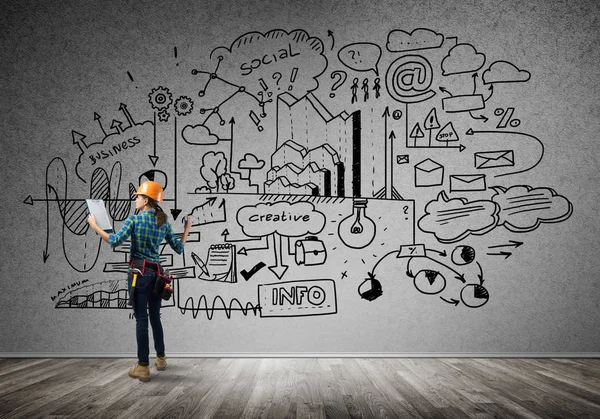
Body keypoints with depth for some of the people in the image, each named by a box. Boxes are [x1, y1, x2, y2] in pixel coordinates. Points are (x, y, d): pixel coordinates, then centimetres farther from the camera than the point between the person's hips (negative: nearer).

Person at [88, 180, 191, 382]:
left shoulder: (135, 219, -8)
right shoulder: (164, 223, 6)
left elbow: (114, 241, -15)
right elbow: (179, 248, 9)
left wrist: (94, 225, -3)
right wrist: (187, 229, 23)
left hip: (139, 272, -5)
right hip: (156, 273, 5)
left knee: (141, 319, -2)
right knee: (155, 317, 17)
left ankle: (143, 367, 0)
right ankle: (161, 359, 27)